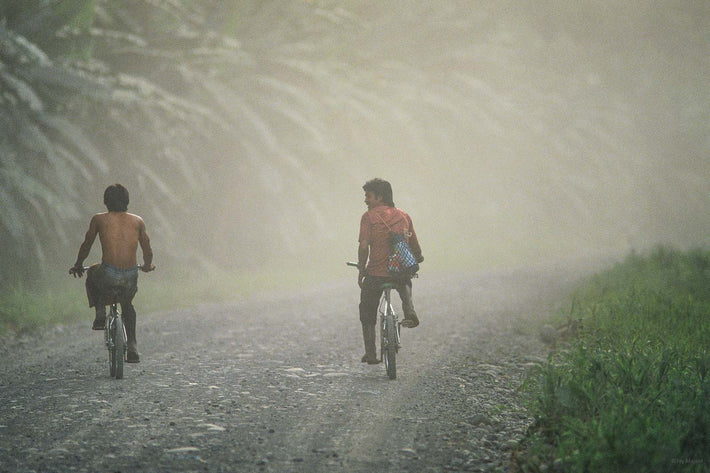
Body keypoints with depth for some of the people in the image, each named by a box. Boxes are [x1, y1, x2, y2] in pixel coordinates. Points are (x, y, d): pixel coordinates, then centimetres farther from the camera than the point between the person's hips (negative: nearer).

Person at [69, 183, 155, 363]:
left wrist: (78, 266, 36)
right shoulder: (137, 221, 11)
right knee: (127, 304, 34)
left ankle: (100, 314, 19)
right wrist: (148, 266, 40)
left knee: (92, 273, 34)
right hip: (131, 278, 2)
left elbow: (86, 247, 18)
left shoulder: (99, 219, 6)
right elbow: (148, 253, 17)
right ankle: (132, 347, 23)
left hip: (108, 276, -2)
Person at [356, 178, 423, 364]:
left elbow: (364, 246, -13)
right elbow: (415, 247, 14)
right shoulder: (403, 216, 9)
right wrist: (418, 259, 35)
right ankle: (410, 313, 11)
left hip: (376, 273, -3)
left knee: (367, 314, 17)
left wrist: (361, 270, 0)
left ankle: (370, 353, 14)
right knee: (405, 285, 38)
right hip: (401, 271, 3)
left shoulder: (369, 216, -4)